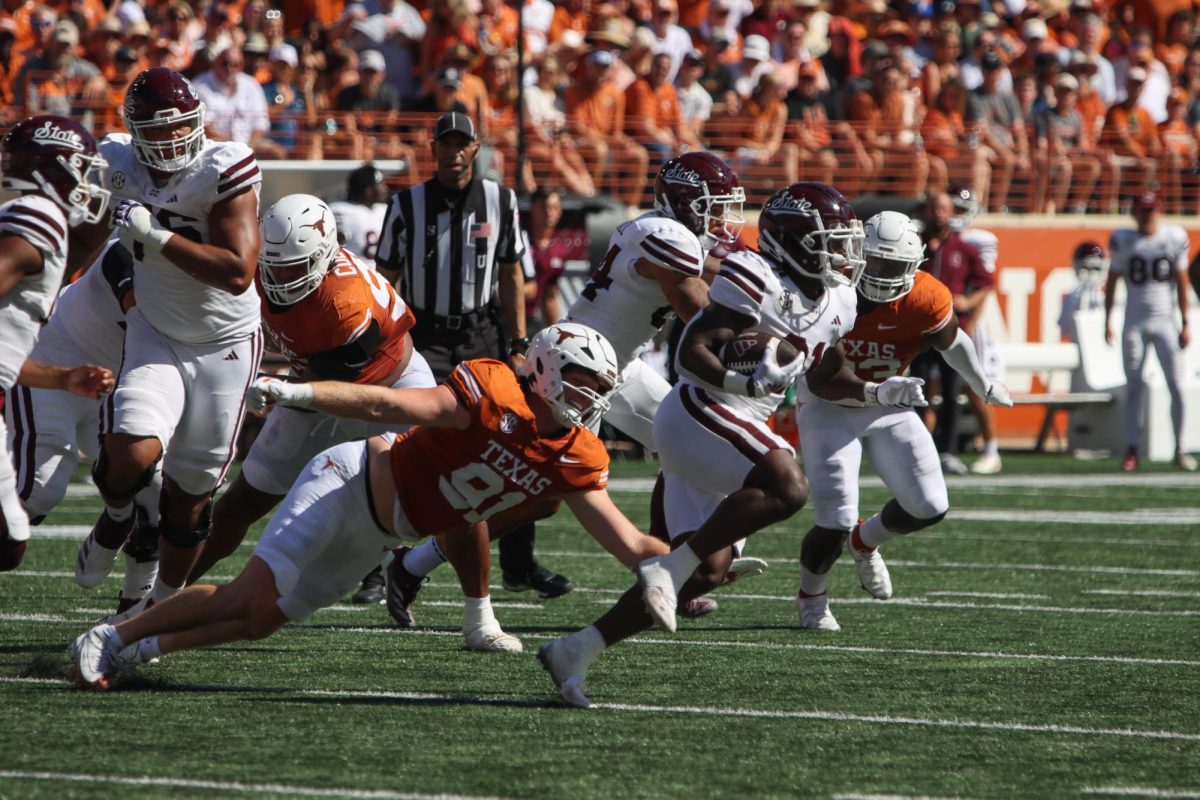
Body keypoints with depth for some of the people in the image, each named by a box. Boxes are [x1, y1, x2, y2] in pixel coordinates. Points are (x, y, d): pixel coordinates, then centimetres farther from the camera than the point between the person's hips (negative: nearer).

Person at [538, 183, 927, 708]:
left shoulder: (834, 304, 14)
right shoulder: (757, 282, -14)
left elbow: (822, 379, 28)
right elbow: (693, 353, -18)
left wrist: (877, 394, 11)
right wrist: (746, 383, -33)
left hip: (738, 429, 10)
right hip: (698, 414, -10)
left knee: (707, 571, 6)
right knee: (787, 487, -31)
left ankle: (574, 652, 10)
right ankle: (666, 569, -23)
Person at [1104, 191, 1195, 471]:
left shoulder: (1174, 238, 1)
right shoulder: (1123, 241, 1)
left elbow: (1182, 282, 5)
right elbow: (1112, 281, 6)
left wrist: (1185, 324, 3)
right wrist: (1108, 319, -1)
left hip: (1166, 322, 0)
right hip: (1135, 323, 0)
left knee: (1177, 387, -3)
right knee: (1135, 388, 0)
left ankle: (1179, 450, 5)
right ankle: (1132, 451, 2)